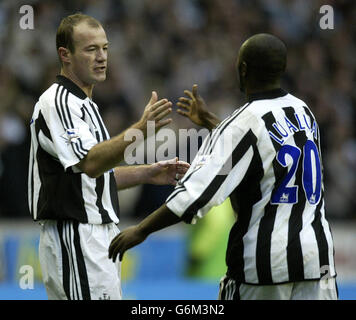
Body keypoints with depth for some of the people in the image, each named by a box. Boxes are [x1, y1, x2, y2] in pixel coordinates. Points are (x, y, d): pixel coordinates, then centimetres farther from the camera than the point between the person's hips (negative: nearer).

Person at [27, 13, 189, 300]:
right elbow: (91, 164, -28)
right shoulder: (57, 102, -13)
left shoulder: (82, 104, 19)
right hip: (76, 241, -10)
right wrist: (141, 129, -40)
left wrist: (148, 173, 14)